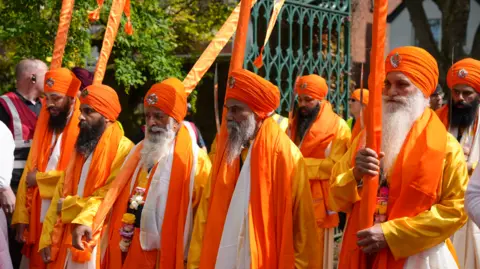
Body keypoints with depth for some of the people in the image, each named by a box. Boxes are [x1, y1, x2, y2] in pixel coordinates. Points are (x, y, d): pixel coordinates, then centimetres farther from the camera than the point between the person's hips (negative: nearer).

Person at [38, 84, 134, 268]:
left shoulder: (123, 149, -8)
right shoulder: (81, 147, 16)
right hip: (65, 238, 7)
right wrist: (47, 237, 6)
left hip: (95, 239, -7)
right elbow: (61, 192, 12)